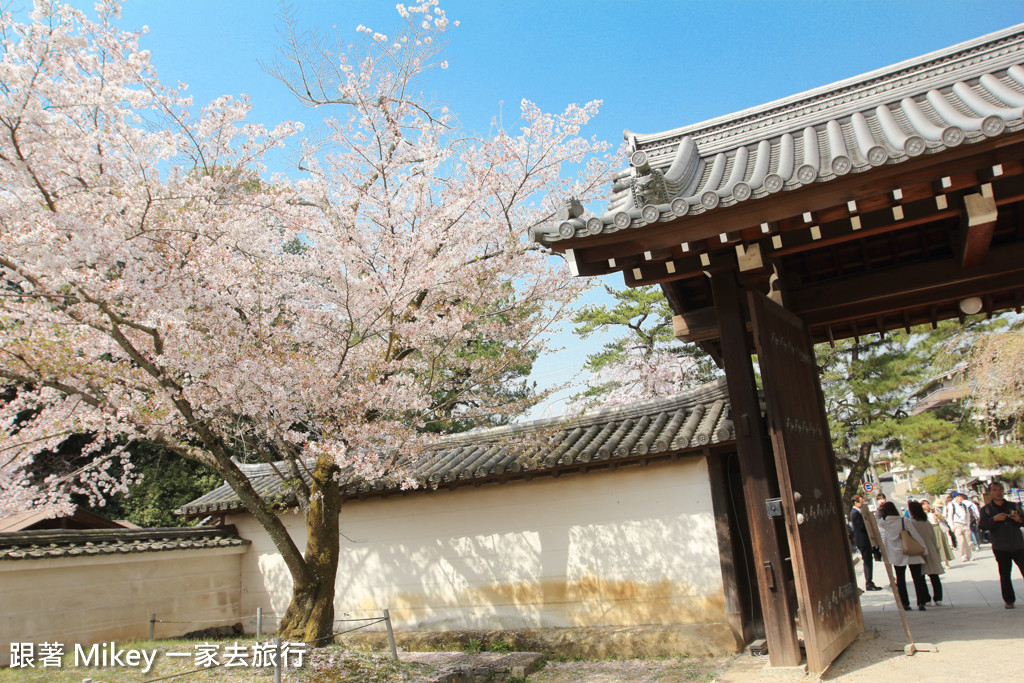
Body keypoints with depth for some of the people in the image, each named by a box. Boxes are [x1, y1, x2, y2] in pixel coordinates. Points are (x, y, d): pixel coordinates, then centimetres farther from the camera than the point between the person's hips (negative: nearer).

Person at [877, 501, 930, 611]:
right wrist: (923, 549, 3)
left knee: (900, 579, 10)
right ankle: (921, 602, 1)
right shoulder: (904, 521, -11)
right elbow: (916, 536, -8)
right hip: (912, 553, -1)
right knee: (917, 578, 6)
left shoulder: (883, 524, -6)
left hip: (896, 555, 1)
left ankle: (905, 603, 11)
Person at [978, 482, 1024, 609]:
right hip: (1000, 548, -1)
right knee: (1005, 575, 2)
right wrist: (994, 519, -20)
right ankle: (1008, 600, 13)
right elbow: (982, 526, -6)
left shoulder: (1014, 506, 10)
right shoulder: (986, 509, 4)